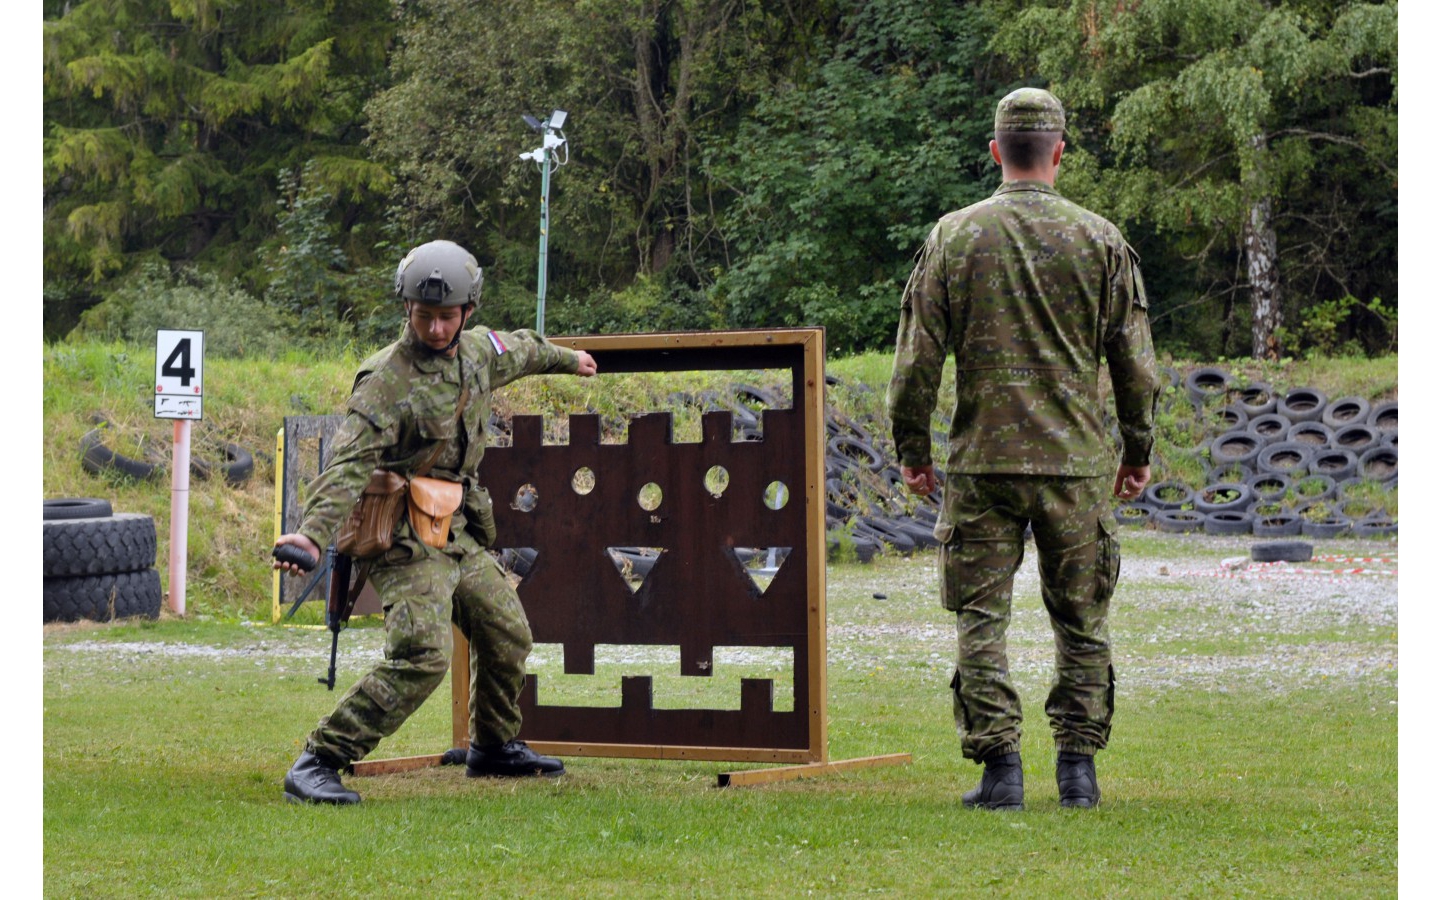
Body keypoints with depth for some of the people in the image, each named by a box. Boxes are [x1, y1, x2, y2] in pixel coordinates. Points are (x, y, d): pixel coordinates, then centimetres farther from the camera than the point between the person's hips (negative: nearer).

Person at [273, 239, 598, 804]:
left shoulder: (478, 350, 5)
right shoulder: (386, 380, -19)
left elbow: (518, 351, 30)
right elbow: (349, 465, -28)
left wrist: (566, 358, 49)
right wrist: (314, 533, -42)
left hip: (459, 535, 9)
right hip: (407, 539, -9)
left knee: (508, 636, 21)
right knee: (421, 657, -24)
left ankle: (495, 747, 44)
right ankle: (316, 765, -24)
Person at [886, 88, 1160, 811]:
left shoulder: (953, 237, -1)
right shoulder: (1100, 241, 0)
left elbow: (917, 357, 0)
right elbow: (1135, 360, 4)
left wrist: (912, 449, 10)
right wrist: (1137, 451, 15)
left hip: (980, 460, -1)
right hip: (1077, 461, 1)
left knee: (982, 618, 4)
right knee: (1080, 619, 11)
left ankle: (1000, 770, -1)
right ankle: (1078, 767, 11)